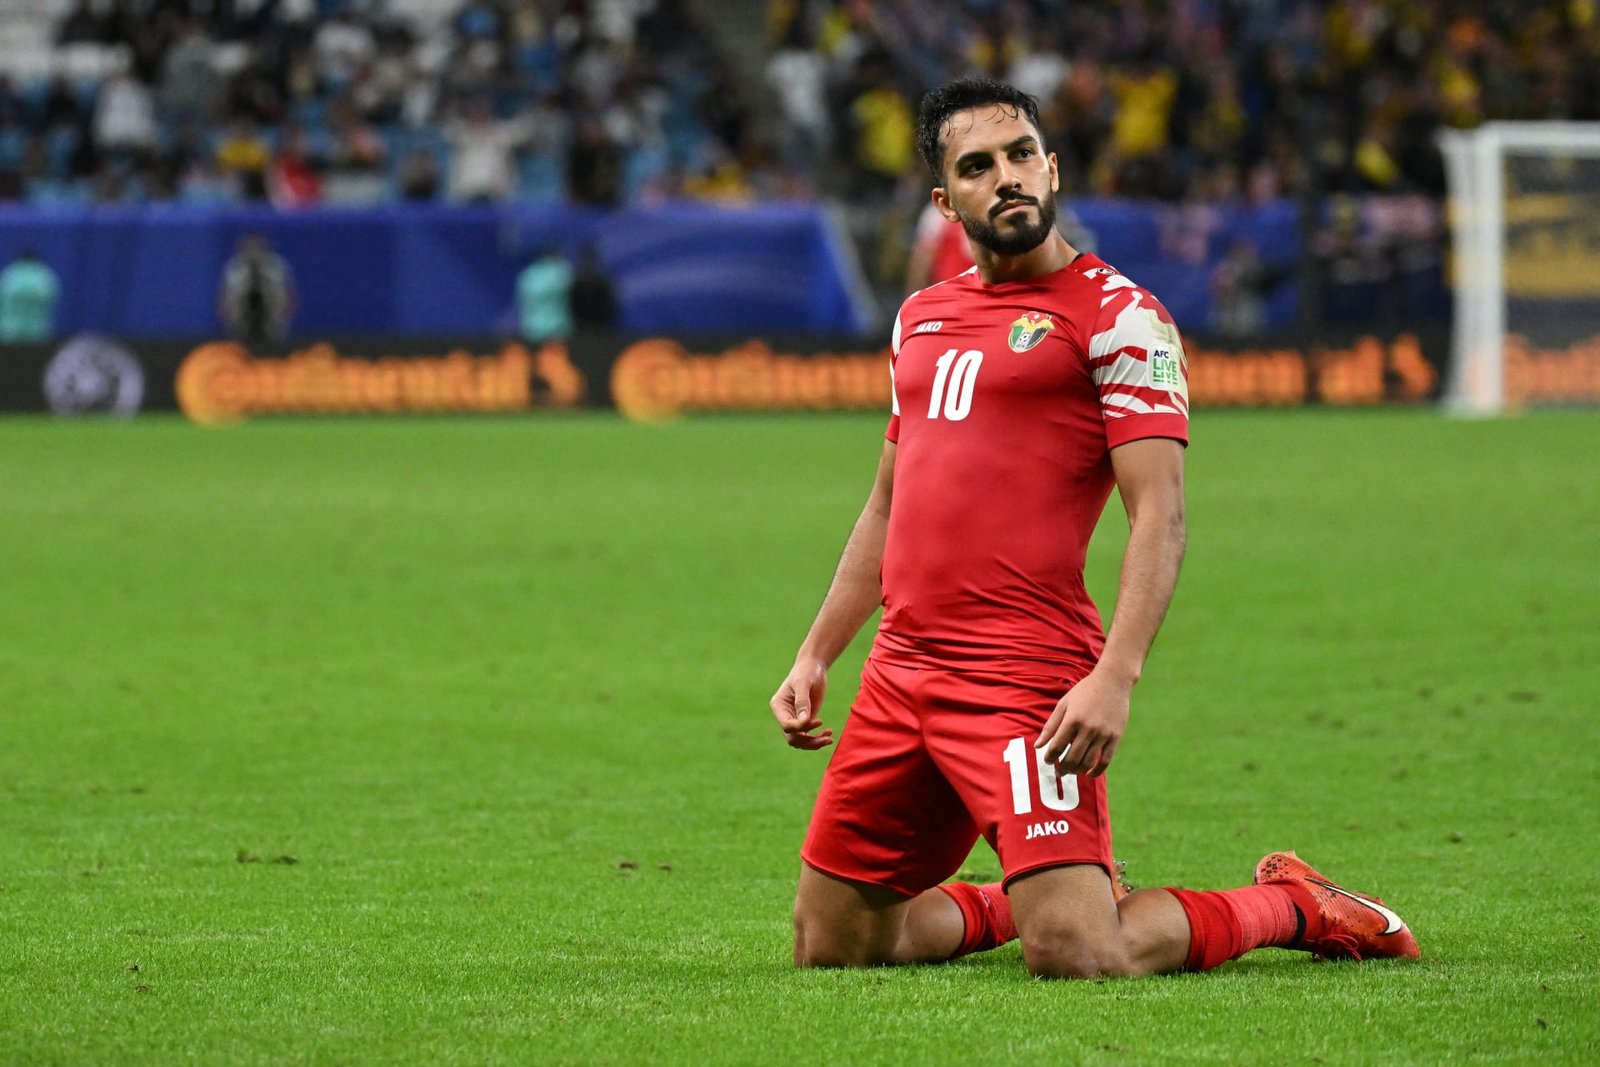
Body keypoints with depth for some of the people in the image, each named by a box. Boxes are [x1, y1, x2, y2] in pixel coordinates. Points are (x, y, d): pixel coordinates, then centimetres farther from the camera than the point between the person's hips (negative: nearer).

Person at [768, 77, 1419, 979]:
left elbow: (1160, 516, -12)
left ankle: (1293, 908, 9)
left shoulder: (1116, 316, -4)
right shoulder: (922, 318, 18)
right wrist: (816, 656, 21)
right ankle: (1018, 902, 34)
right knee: (830, 947, 9)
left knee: (1075, 958, -17)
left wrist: (1117, 676, -23)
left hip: (1026, 682, -7)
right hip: (900, 670, 7)